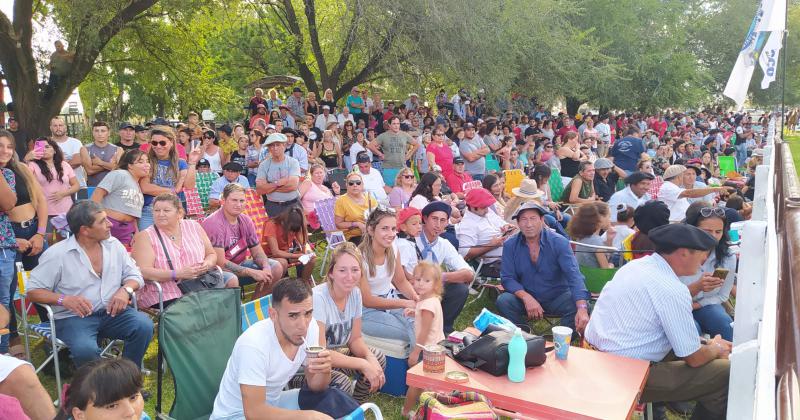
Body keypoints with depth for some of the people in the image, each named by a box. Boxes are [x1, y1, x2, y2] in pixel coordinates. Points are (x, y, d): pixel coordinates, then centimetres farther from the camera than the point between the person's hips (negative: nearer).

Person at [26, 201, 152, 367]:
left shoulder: (113, 244, 6)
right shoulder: (57, 254, -7)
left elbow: (134, 275, 11)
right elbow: (32, 290, -4)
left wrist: (126, 290, -12)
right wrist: (64, 300, -22)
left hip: (111, 312, 4)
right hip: (73, 317, -3)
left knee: (144, 325, -24)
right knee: (85, 349, -34)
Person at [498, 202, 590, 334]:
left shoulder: (559, 242, -13)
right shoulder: (510, 245, -6)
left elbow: (574, 276, -23)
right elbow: (507, 278, -8)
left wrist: (582, 309, -39)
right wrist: (527, 298, -28)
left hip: (557, 298, -1)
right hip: (526, 298, 1)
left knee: (577, 305, -29)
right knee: (503, 301, -27)